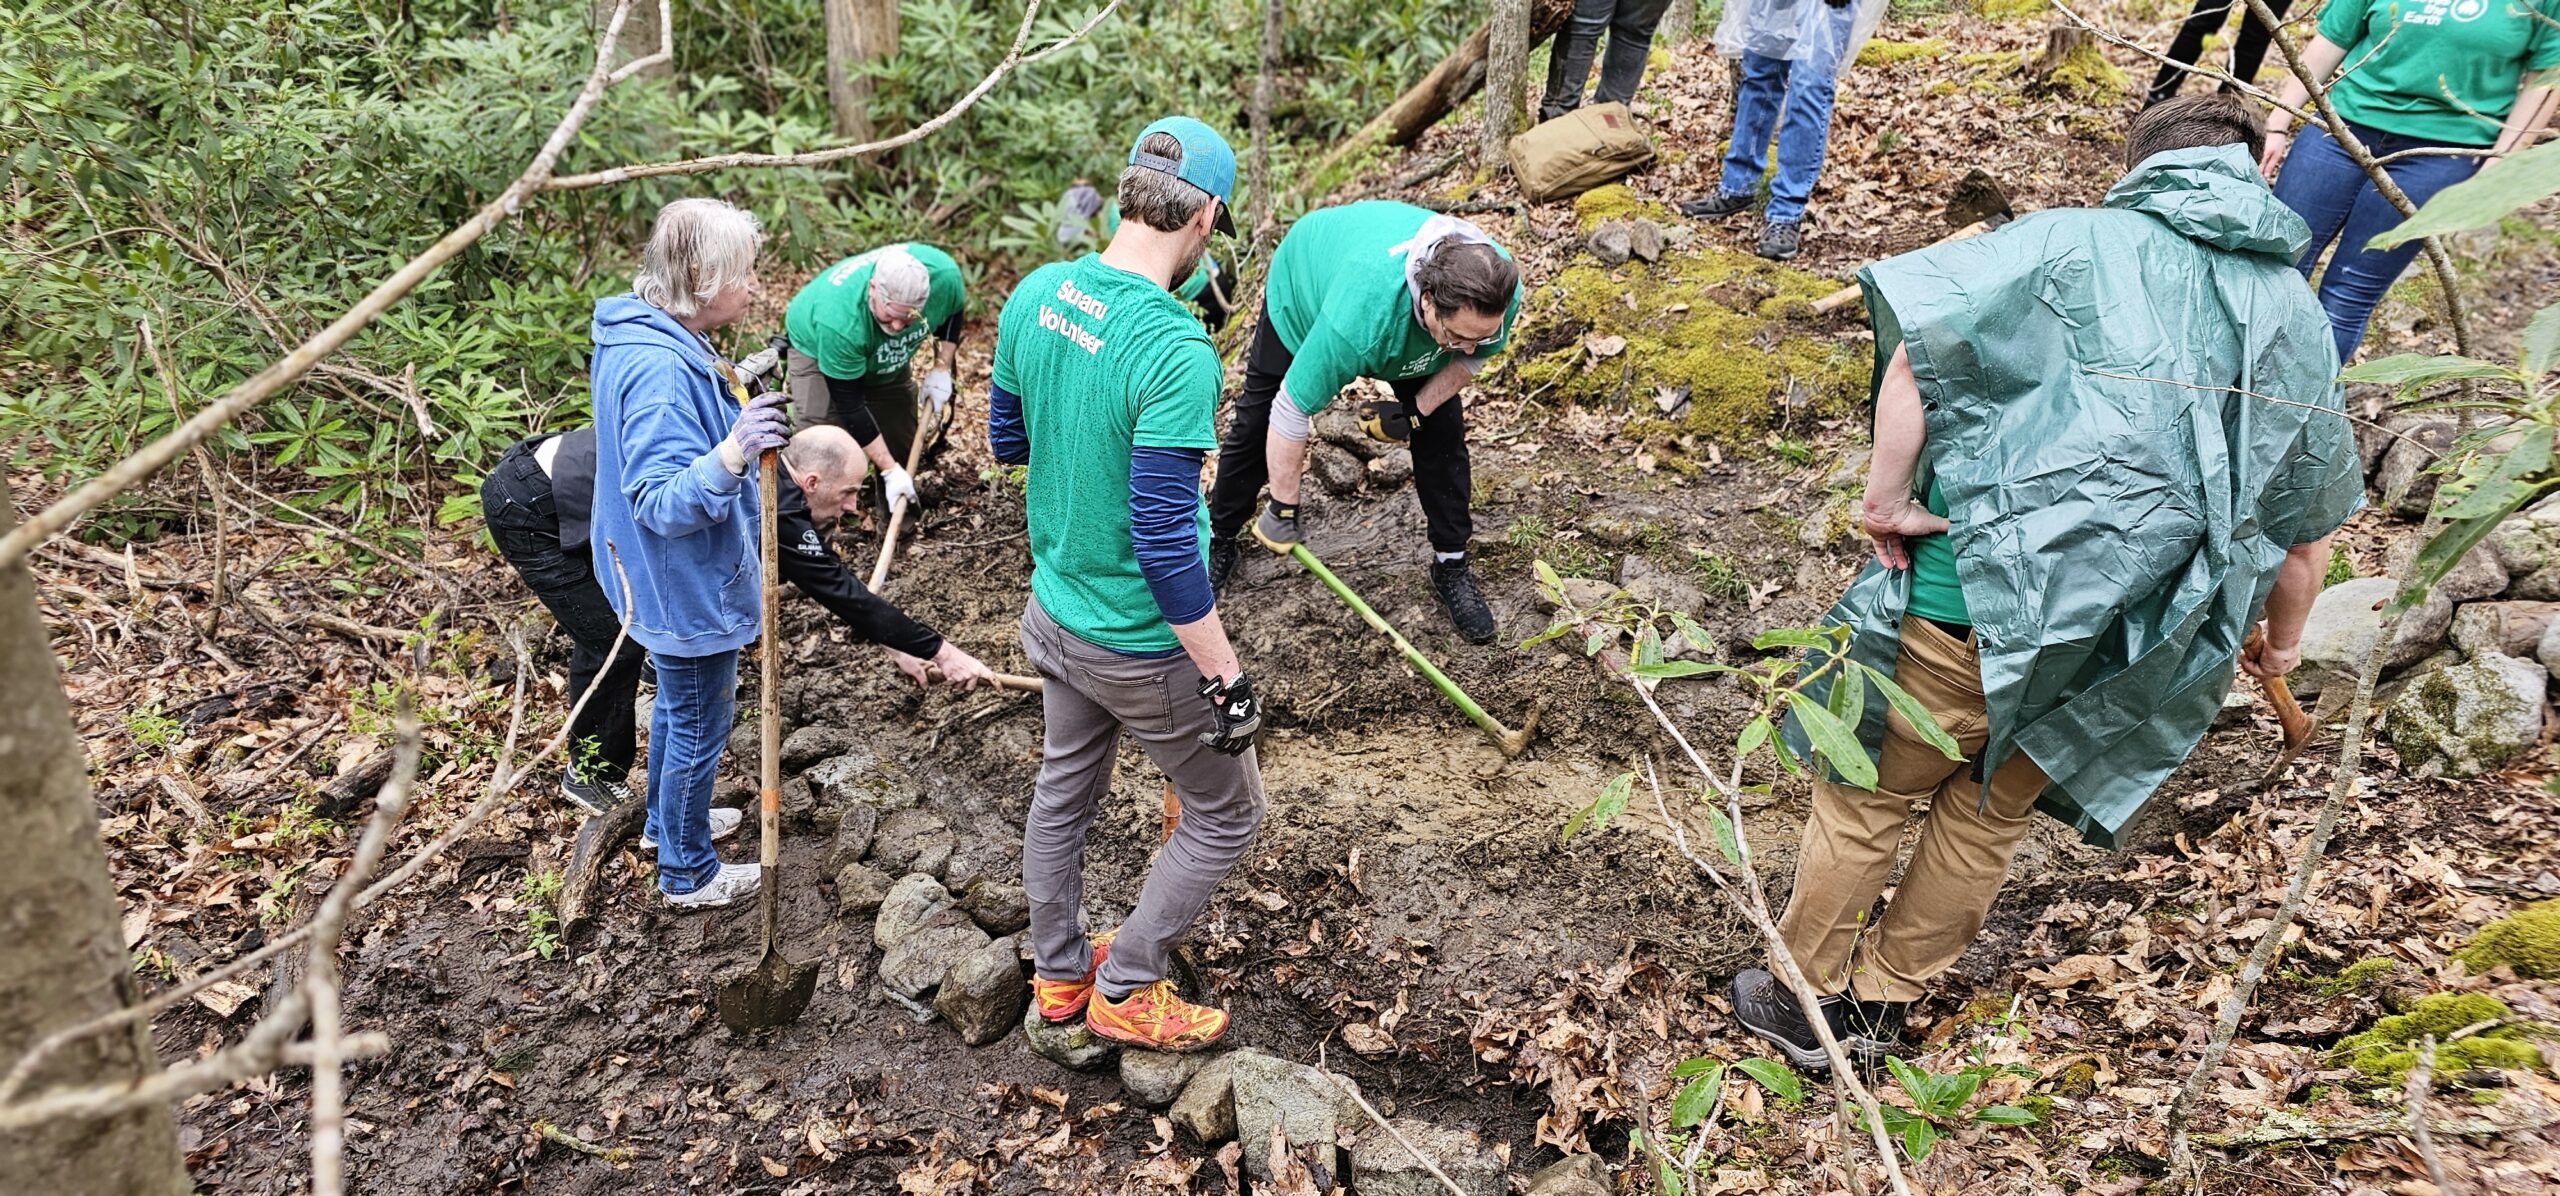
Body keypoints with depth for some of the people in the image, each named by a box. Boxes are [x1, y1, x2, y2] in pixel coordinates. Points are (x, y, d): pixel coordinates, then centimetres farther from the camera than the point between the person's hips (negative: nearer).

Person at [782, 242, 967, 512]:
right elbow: (850, 406, -34)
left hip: (884, 357, 5)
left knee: (902, 449, 7)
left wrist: (942, 368, -13)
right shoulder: (840, 320, -45)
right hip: (817, 345, -4)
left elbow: (953, 309, -6)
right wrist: (890, 470, -32)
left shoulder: (943, 275, -35)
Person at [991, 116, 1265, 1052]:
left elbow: (1007, 439, 9)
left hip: (1053, 612, 8)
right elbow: (1165, 542, -29)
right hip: (1142, 645, -7)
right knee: (1226, 816, 16)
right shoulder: (1174, 350, -30)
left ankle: (1058, 973, 46)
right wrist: (1228, 681, -20)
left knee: (1064, 791, 26)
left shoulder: (1036, 295, -7)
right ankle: (1124, 990, 29)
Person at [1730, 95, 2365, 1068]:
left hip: (1979, 597, -4)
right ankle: (1878, 1002, 38)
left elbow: (1923, 337, -22)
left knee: (1869, 795, 16)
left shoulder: (2073, 244, -6)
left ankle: (1804, 1000, 31)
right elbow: (2309, 526, 16)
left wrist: (1886, 496, -13)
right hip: (2121, 656, 5)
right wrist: (2281, 641, 32)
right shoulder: (2298, 317, 10)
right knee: (1992, 814, 24)